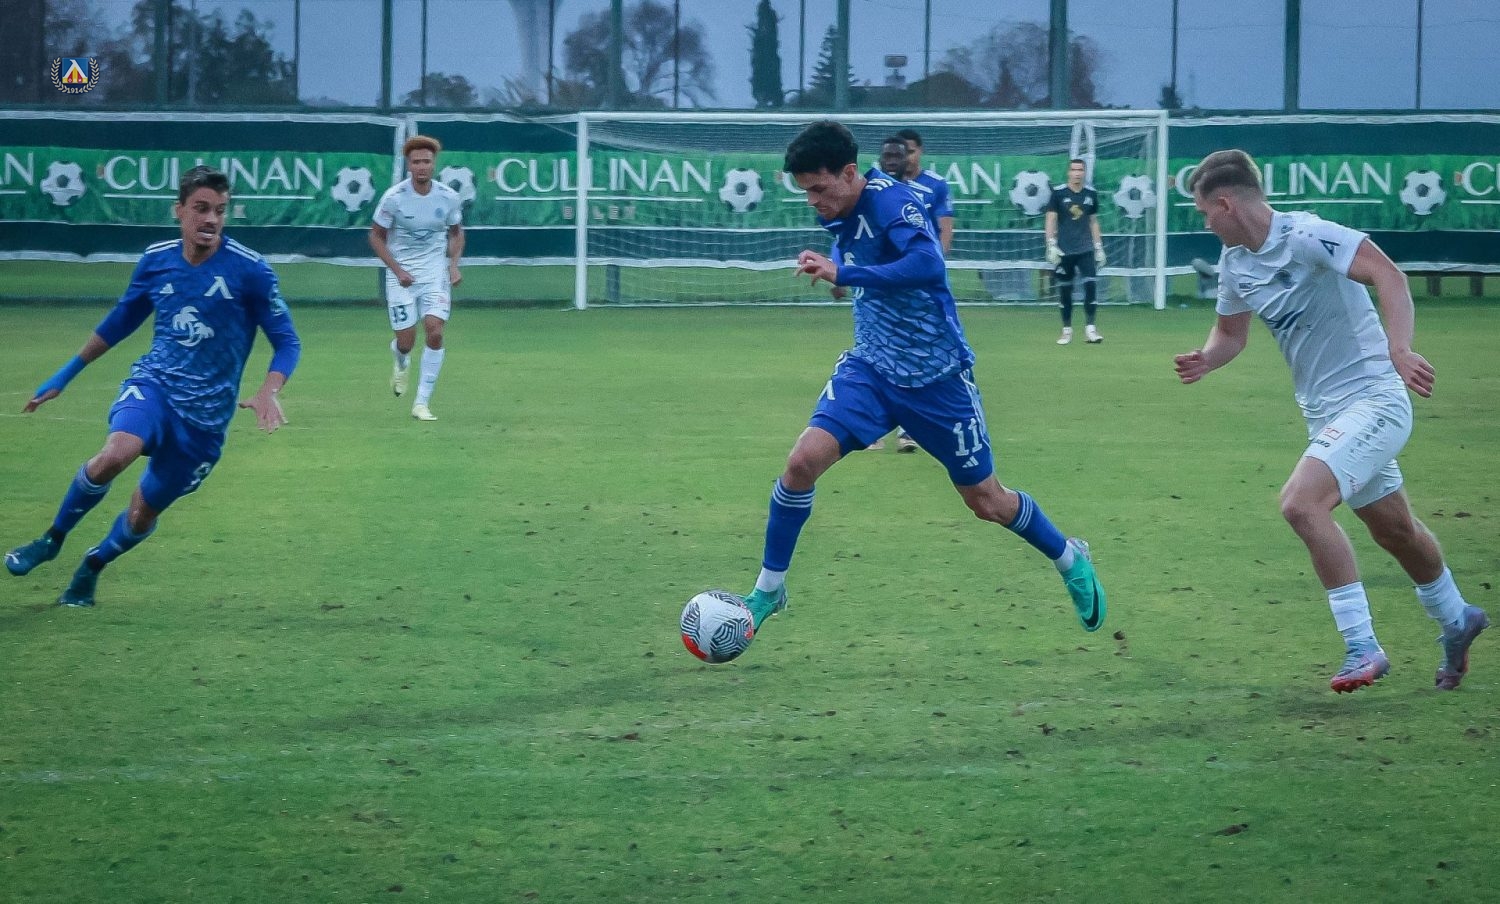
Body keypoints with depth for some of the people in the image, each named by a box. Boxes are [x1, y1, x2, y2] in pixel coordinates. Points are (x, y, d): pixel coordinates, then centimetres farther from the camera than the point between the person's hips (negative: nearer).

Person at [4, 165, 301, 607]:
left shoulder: (249, 270, -11)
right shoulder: (155, 260, 0)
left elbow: (287, 341, -4)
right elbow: (120, 320, 17)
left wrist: (268, 391, -24)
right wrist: (67, 373, 22)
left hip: (206, 413, -1)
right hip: (152, 383, 1)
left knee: (143, 513, 6)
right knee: (115, 453, -31)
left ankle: (91, 567, 38)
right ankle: (53, 538, -8)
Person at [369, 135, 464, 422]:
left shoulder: (449, 198, -5)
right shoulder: (394, 197, -12)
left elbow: (456, 232, 13)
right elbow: (376, 236, -1)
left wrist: (454, 264, -2)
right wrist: (397, 270, -11)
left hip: (435, 272, 1)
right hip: (401, 274, -1)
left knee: (434, 332, -16)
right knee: (406, 341, -3)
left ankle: (422, 403, -7)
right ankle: (400, 360, 39)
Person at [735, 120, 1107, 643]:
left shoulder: (889, 200, -22)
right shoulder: (840, 213, 0)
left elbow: (929, 266, -40)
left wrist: (845, 274, -43)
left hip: (937, 376, -5)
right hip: (871, 367, 5)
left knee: (986, 502, 8)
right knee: (804, 459, -16)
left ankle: (1071, 560, 36)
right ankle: (768, 590, -2)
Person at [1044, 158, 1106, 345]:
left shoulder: (1091, 194, 8)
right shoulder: (1058, 193, -2)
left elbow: (1093, 222, 15)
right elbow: (1051, 220, -2)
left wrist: (1099, 247, 12)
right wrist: (1051, 245, -11)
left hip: (1086, 249, 2)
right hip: (1064, 251, -2)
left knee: (1090, 285, -10)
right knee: (1064, 290, 3)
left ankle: (1090, 328, -8)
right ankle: (1067, 330, 14)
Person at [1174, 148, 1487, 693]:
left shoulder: (1305, 236, -19)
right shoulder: (1234, 263, 6)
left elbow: (1388, 276, -29)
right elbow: (1231, 331, 21)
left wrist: (1399, 350, -43)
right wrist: (1206, 359, -2)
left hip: (1372, 398, -9)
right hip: (1324, 413, 9)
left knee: (1301, 503, -25)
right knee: (1393, 529, 21)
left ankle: (1362, 648, -20)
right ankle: (1456, 620, 45)